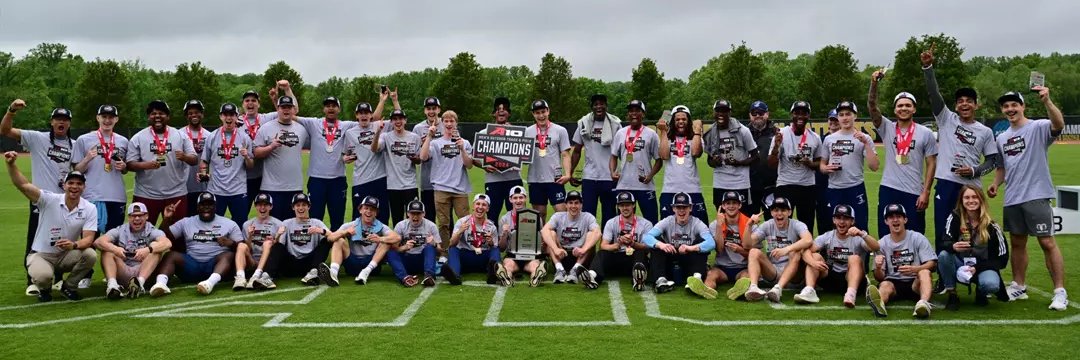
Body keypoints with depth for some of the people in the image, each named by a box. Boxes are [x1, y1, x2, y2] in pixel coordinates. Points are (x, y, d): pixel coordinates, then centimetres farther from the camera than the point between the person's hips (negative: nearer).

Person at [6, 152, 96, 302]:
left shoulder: (89, 209, -7)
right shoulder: (49, 200, -13)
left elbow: (88, 238, -15)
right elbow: (22, 185, -24)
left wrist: (74, 245, -38)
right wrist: (11, 164, -42)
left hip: (67, 255, 3)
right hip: (41, 255, -2)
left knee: (90, 254, -29)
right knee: (43, 276, -35)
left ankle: (69, 286, 0)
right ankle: (44, 289, 8)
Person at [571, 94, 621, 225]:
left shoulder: (615, 124, -1)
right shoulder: (584, 124, 5)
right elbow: (577, 151, 11)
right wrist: (570, 173, 5)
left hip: (610, 178, -1)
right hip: (589, 178, 1)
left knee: (609, 216, 8)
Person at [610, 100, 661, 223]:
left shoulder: (651, 134, 1)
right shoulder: (620, 133, 10)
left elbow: (659, 159, 2)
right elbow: (614, 156, 13)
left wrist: (650, 175, -13)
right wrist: (613, 171, -5)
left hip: (645, 186, -3)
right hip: (623, 185, 3)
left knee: (652, 221, -1)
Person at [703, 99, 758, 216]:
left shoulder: (742, 131, -6)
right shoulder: (710, 134, 5)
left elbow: (754, 156, -1)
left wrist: (738, 162, -18)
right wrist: (713, 162, -8)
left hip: (740, 184, -4)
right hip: (719, 185, 4)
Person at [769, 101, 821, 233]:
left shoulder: (815, 138, 4)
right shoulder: (782, 134, -7)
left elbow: (819, 163, 15)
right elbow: (772, 164, -9)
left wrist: (810, 164, -8)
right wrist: (776, 146, -26)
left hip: (808, 187, 4)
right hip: (785, 186, -4)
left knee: (807, 227, 10)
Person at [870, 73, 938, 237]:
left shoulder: (925, 133, 1)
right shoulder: (887, 128, 4)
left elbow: (931, 164, 1)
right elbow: (872, 107, -9)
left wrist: (926, 192, -6)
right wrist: (874, 83, -22)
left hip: (914, 193, -1)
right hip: (888, 190, 1)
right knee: (886, 236, 6)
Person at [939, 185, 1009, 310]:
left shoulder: (991, 226, -8)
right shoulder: (955, 217, -7)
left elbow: (1002, 259, -7)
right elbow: (945, 242, -18)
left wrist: (977, 268, -19)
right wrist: (953, 246, -43)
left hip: (984, 266, -1)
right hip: (961, 265, 1)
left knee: (991, 284, -35)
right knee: (943, 255, -31)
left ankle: (981, 293, 6)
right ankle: (952, 295, -13)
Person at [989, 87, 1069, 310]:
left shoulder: (1038, 127, -6)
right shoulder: (1001, 138, 16)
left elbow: (1058, 125, -28)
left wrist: (1047, 101, -42)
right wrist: (996, 183, 7)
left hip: (1037, 196, -7)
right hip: (1012, 199, 7)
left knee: (1047, 242, -8)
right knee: (1017, 243, 14)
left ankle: (1060, 292, -4)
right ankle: (1019, 287, 25)